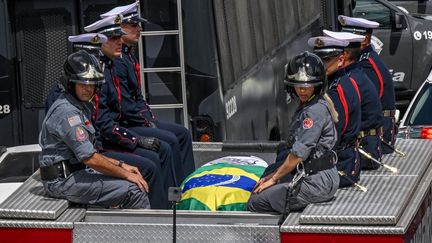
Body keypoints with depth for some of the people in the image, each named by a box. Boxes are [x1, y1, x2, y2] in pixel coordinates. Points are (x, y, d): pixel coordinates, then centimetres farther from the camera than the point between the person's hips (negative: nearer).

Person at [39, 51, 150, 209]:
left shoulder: (79, 108, 15)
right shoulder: (66, 112, -19)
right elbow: (90, 158, -22)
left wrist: (121, 165, 11)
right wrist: (126, 174, -14)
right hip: (64, 181, -11)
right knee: (135, 191, -17)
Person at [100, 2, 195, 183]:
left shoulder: (128, 56, 15)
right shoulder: (115, 61, -19)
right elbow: (123, 105, -22)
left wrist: (149, 118, 7)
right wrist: (146, 122, -13)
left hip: (138, 122, 11)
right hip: (121, 126, -11)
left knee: (182, 133, 8)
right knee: (169, 140, -22)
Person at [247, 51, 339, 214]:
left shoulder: (316, 111, -17)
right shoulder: (306, 107, 14)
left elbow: (298, 154, -18)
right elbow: (295, 151, 17)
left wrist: (273, 179, -8)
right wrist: (275, 174, 10)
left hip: (318, 182, -10)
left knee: (255, 202, -10)